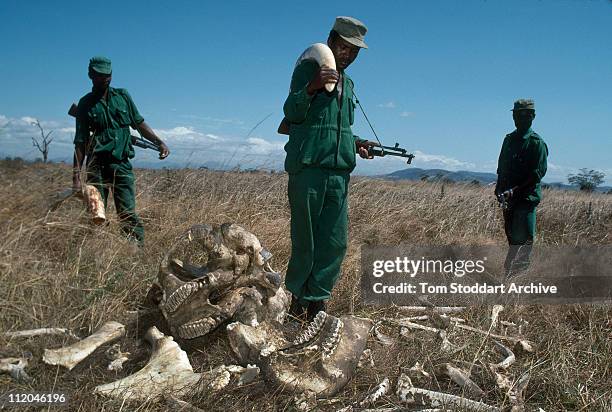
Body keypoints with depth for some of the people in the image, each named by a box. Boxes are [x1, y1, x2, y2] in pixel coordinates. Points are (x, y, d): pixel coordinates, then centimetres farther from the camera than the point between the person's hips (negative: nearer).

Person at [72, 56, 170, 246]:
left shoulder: (122, 96, 13)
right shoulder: (86, 104, 7)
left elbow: (139, 124, 19)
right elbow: (81, 141, 4)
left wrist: (159, 142, 5)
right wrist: (76, 176, -3)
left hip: (121, 163, 1)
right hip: (96, 165, 0)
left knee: (128, 213, -7)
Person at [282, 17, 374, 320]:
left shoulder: (348, 83, 22)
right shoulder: (307, 69, 2)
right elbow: (291, 113, -9)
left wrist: (355, 144, 10)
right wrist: (311, 88, -25)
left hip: (340, 172, 6)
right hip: (308, 167, -6)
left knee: (335, 243, 2)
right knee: (305, 240, -1)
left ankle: (316, 303, 12)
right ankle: (296, 298, 15)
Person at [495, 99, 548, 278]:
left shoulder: (536, 142, -6)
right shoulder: (509, 139, 14)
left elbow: (538, 173, -13)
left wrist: (516, 190, -20)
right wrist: (499, 188, 6)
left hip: (527, 197, -7)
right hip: (509, 198, 7)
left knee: (523, 238, -6)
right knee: (511, 235, 12)